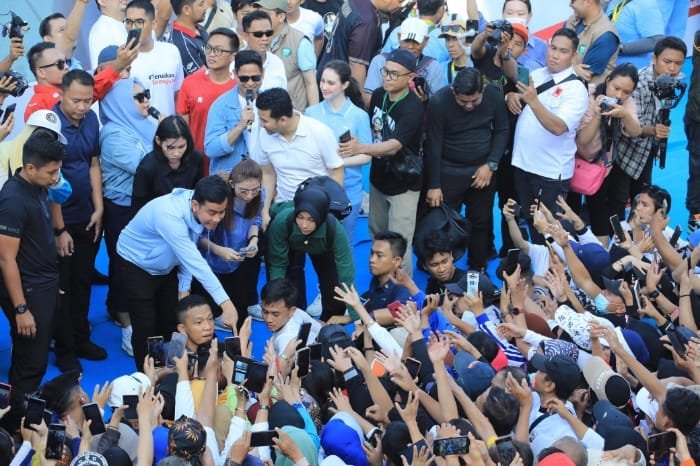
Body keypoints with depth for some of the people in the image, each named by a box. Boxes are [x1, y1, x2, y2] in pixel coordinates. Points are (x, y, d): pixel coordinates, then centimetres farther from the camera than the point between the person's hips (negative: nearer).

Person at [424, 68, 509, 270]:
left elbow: (502, 131, 0)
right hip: (449, 171, -3)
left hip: (483, 169, 3)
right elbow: (433, 145, -15)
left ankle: (478, 270, 27)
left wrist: (491, 165, -11)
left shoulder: (494, 96, -13)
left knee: (480, 222, 12)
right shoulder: (439, 102, -20)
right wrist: (434, 185, -13)